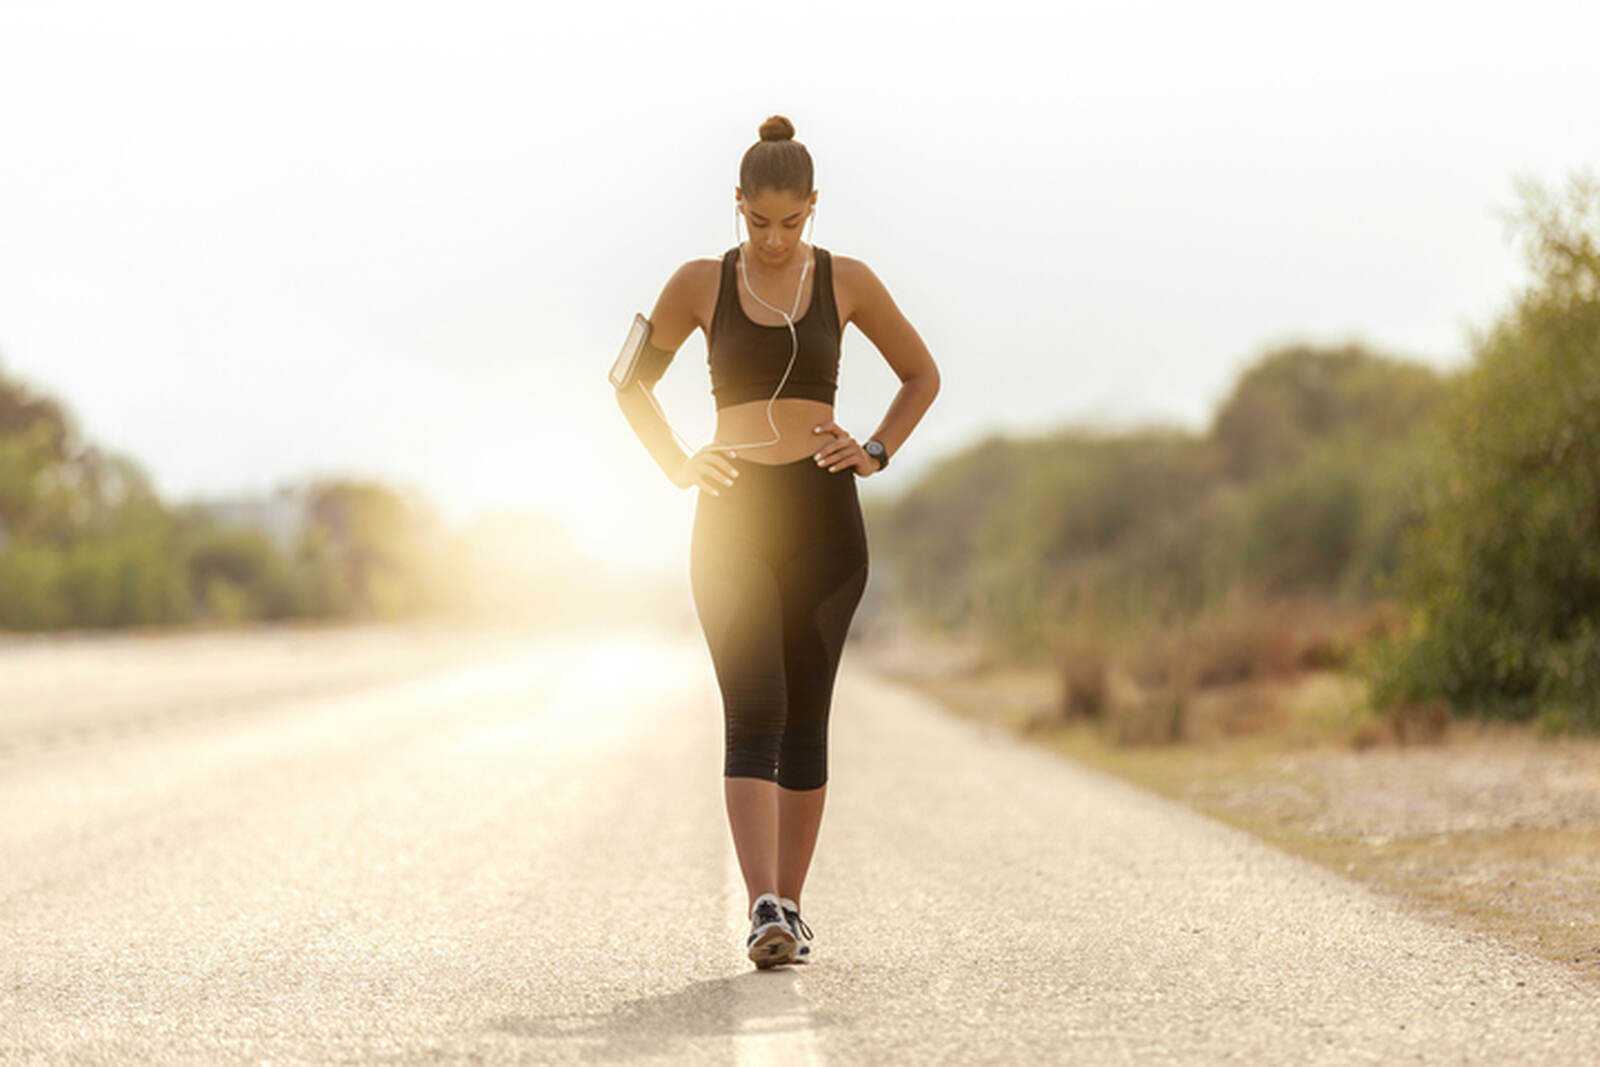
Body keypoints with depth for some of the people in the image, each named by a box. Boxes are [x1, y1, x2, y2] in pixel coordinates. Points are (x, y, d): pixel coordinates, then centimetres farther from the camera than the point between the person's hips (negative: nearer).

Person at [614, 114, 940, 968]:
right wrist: (677, 466, 2)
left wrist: (876, 452, 3)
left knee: (805, 716, 5)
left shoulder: (844, 282, 5)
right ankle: (764, 908, -24)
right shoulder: (701, 283, 4)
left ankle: (789, 907, 15)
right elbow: (634, 384, 15)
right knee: (752, 713, -13)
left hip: (821, 513, 1)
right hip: (731, 514, -1)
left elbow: (921, 375, 16)